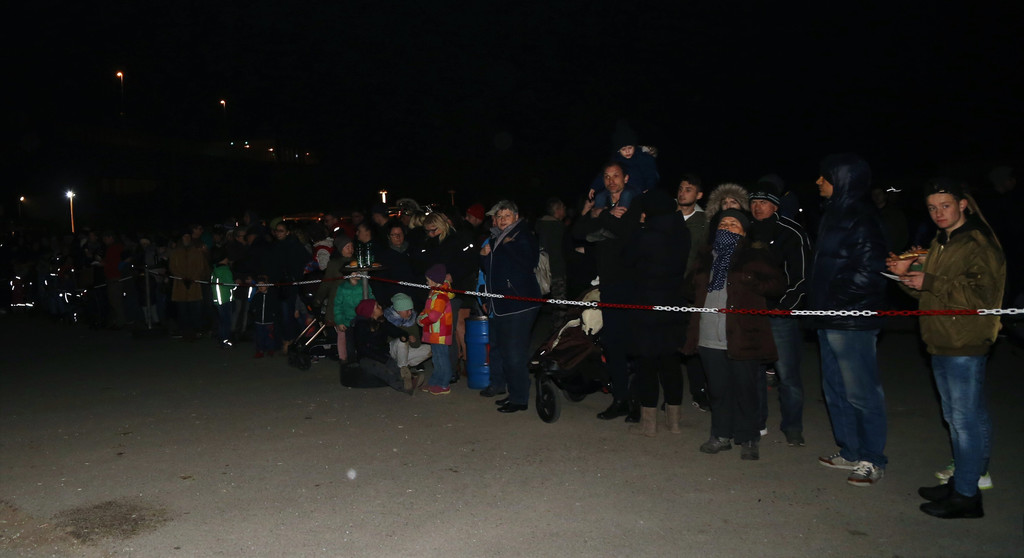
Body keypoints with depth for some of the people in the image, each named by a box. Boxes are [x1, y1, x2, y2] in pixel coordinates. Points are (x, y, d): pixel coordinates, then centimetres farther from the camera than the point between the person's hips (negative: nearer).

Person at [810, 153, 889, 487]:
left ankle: (872, 461, 12)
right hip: (830, 320, 10)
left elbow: (868, 272, -20)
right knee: (836, 390, 16)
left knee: (861, 392, 0)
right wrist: (818, 308, 12)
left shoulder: (861, 219, -15)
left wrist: (835, 301, -14)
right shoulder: (834, 215, 14)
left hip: (852, 321, -10)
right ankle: (850, 453, 28)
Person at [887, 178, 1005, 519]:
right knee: (955, 417, 17)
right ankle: (961, 480, 29)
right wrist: (907, 274, 3)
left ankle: (967, 495, 2)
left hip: (966, 345, -9)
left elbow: (982, 294, -21)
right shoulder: (939, 244, 17)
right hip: (941, 343, 10)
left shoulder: (980, 244, -11)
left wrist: (929, 282, -21)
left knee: (966, 418, -5)